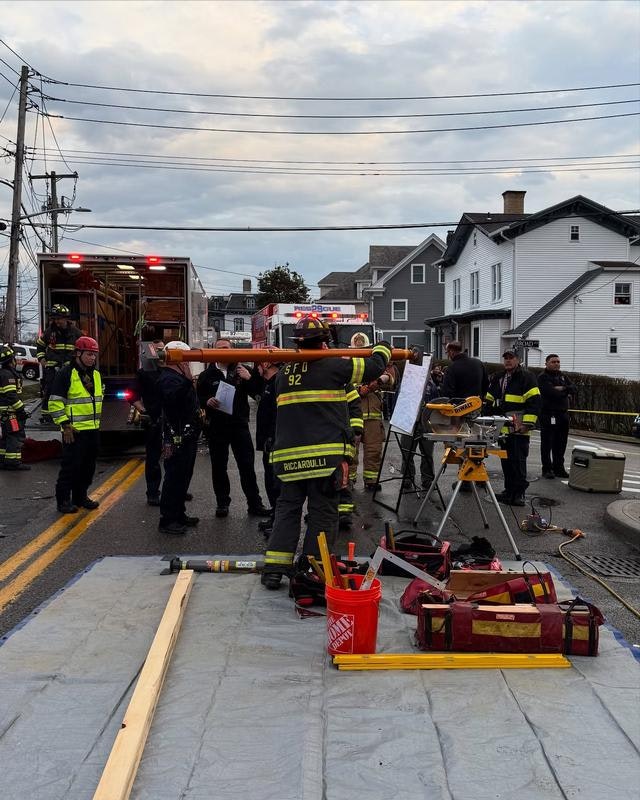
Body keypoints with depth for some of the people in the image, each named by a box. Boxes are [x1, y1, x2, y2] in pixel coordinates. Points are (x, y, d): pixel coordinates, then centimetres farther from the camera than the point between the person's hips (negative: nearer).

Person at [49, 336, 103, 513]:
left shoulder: (96, 375, 13)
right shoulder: (65, 374, -11)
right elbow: (55, 402, -13)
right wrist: (65, 425, -16)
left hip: (93, 429, 7)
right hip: (74, 431, -7)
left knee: (88, 467, 13)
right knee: (70, 466, -4)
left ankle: (80, 496, 26)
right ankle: (63, 500, 6)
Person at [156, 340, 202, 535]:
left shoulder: (178, 377, 19)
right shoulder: (167, 378, -15)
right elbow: (173, 399, -31)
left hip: (187, 437, 11)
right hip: (177, 438, -11)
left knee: (183, 477, 17)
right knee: (174, 478, -8)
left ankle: (179, 515, 27)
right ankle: (167, 520, -3)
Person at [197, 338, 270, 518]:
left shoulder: (242, 371, 8)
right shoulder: (207, 375, 7)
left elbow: (257, 392, 2)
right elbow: (198, 397, 4)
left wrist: (250, 378, -14)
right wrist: (207, 402, -16)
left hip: (239, 424, 0)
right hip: (216, 427, 0)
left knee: (247, 466, 0)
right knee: (219, 467, 7)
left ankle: (255, 504, 5)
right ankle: (222, 503, 18)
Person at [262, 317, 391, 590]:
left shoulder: (284, 372, 13)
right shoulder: (332, 366, -4)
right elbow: (374, 367, 2)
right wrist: (382, 349, 25)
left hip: (288, 455, 5)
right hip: (324, 454, -5)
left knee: (287, 507, 14)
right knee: (322, 513, 4)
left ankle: (274, 569, 11)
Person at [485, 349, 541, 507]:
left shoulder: (527, 377, -3)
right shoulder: (497, 378, 19)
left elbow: (534, 401, -11)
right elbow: (489, 401, 26)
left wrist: (527, 423, -16)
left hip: (518, 429, -7)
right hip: (502, 428, 7)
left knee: (518, 461, -6)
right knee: (506, 461, 11)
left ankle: (519, 493, 0)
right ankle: (509, 491, 20)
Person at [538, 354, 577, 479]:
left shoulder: (562, 376, 18)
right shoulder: (543, 377, -5)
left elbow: (573, 388, 5)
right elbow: (551, 392, -19)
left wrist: (563, 389, -13)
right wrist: (567, 393, -5)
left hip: (563, 414, 7)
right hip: (548, 414, -7)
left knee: (560, 444, 11)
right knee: (547, 444, -3)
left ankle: (559, 468, 19)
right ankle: (547, 469, 2)